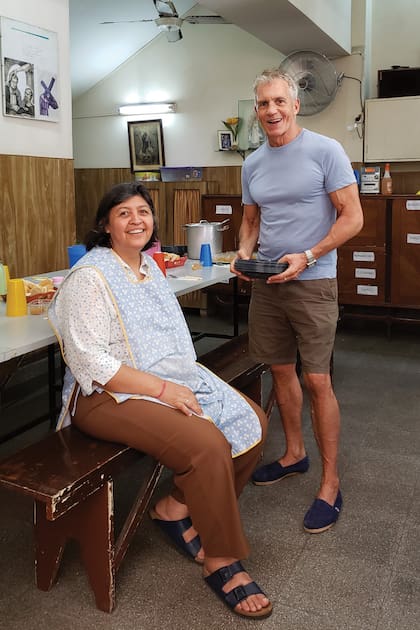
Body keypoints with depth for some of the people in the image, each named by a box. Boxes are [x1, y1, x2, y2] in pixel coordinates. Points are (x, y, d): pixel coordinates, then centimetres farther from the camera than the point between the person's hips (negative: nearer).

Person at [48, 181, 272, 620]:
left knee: (253, 423, -3)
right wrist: (163, 389, -23)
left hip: (173, 381, 9)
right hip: (110, 396, -9)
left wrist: (183, 382, 3)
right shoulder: (90, 278, -14)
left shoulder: (149, 265, 11)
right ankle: (220, 562, -6)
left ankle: (177, 508, 10)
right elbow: (91, 363, -21)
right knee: (208, 445, -28)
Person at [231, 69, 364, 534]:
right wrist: (245, 252, -2)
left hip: (312, 283, -6)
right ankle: (294, 453, 33)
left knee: (316, 381, -6)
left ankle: (330, 483, 7)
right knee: (281, 371, 14)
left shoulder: (325, 151, -7)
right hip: (266, 283, 6)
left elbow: (352, 218, -10)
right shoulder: (253, 164, 11)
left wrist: (306, 257, -20)